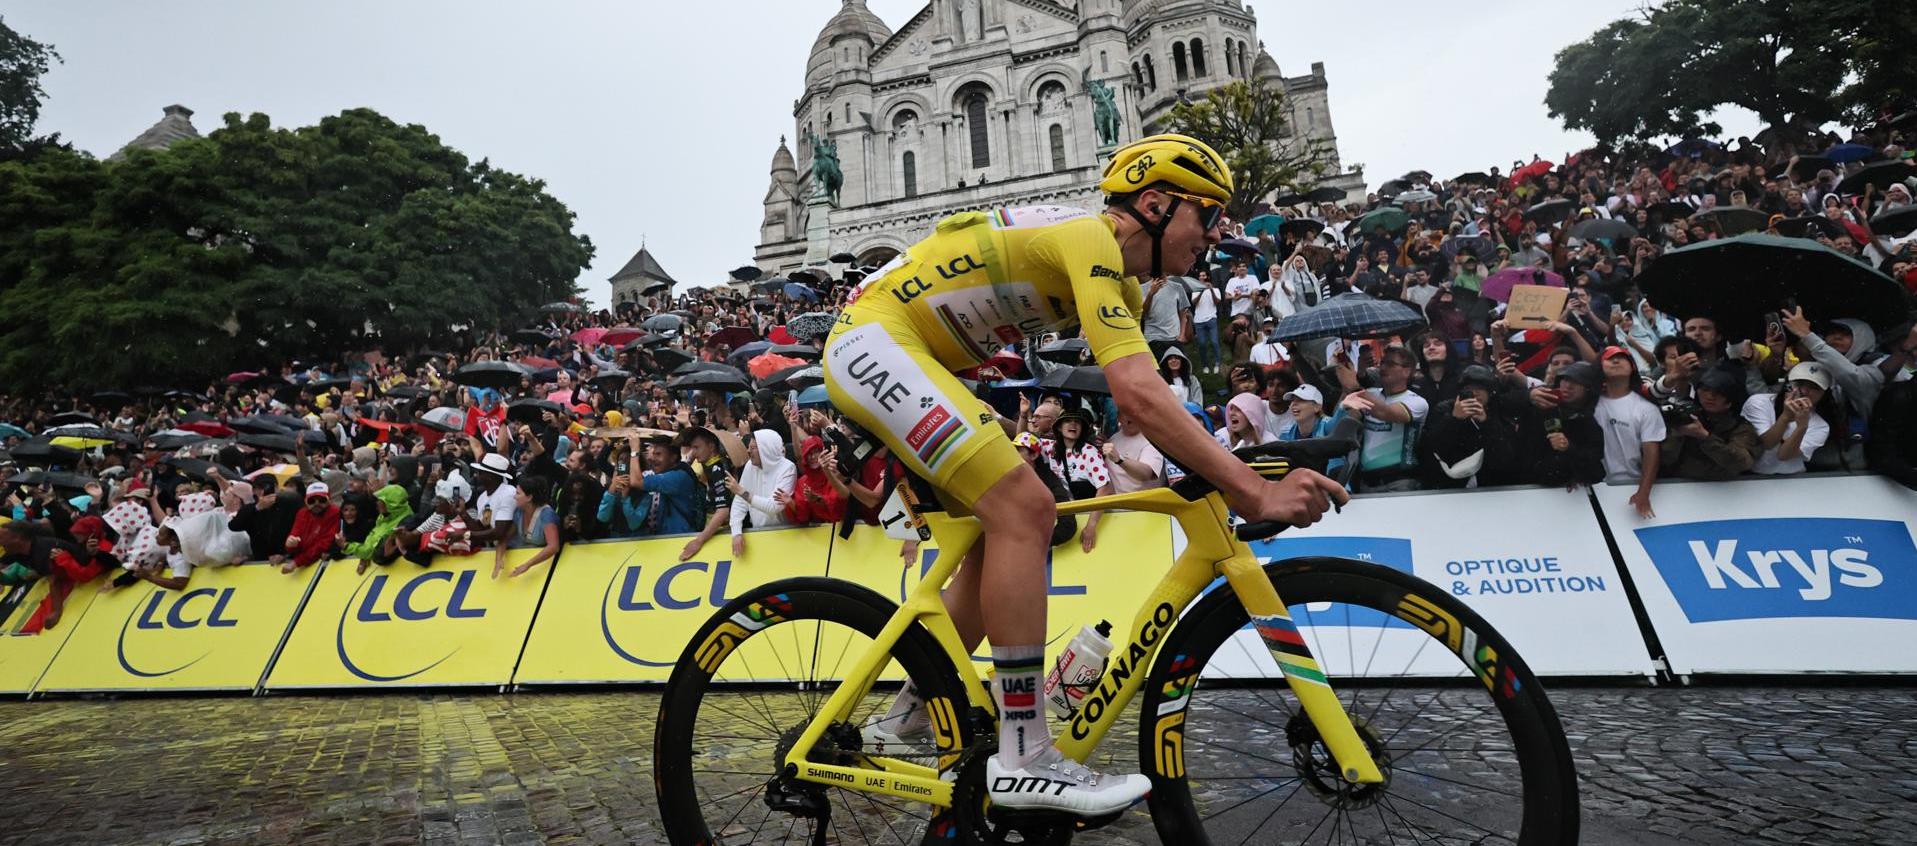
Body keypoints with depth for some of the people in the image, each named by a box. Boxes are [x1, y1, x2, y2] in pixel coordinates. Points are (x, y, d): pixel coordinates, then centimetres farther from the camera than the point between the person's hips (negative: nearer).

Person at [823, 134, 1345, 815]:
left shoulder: (1121, 280, 13)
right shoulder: (1090, 238, -17)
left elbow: (1147, 397, 10)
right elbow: (1137, 394, -29)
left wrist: (1229, 476, 3)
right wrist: (1254, 491, -28)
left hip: (906, 361, 10)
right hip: (874, 341, -10)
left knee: (1010, 524, 7)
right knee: (1023, 508, -20)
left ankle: (905, 721, 18)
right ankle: (1024, 759, -11)